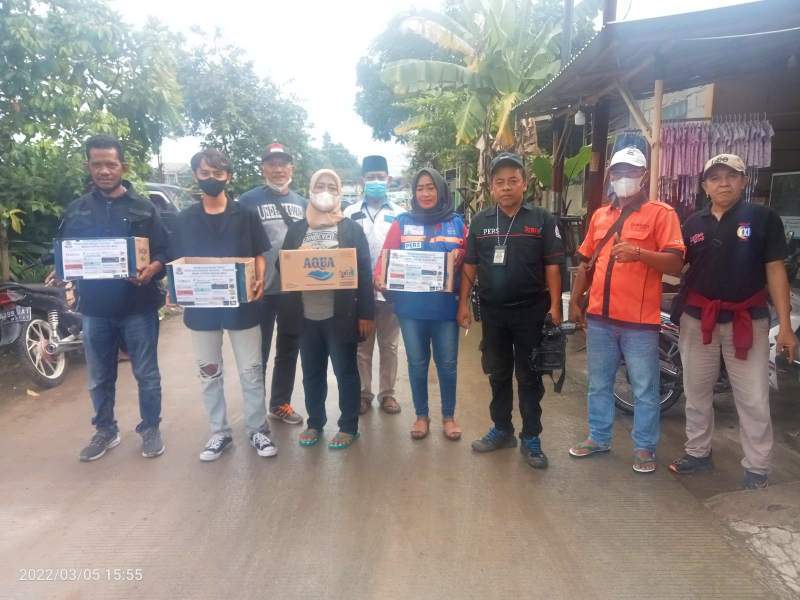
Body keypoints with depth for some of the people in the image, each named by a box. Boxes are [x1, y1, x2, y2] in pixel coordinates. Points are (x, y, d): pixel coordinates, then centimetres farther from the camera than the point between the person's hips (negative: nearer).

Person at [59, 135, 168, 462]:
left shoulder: (143, 208, 1)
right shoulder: (75, 210, 9)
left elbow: (164, 252, -2)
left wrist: (151, 270, -22)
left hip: (138, 305, -3)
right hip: (94, 307, 3)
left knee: (146, 374, 7)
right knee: (100, 377, 14)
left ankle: (150, 429, 22)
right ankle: (105, 431, 31)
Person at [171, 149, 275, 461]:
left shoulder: (245, 215, 0)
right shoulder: (184, 220, 5)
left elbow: (259, 255, 5)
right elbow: (178, 264, 8)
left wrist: (259, 281, -14)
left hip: (242, 305, -2)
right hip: (201, 307, 2)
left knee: (251, 371, 6)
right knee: (209, 375, 11)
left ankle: (258, 430, 20)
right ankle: (219, 433, 26)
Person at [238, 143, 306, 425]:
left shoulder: (303, 203, 10)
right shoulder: (249, 200, -5)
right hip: (261, 289, -4)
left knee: (289, 349, 14)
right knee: (258, 351, 6)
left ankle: (281, 404, 28)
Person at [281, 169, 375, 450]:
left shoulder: (351, 228, 1)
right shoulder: (297, 229, 10)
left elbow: (364, 272, -3)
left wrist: (366, 313, -8)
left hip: (340, 315, -3)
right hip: (307, 315, 3)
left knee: (346, 372, 6)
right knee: (311, 373, 13)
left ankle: (349, 426, 20)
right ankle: (315, 423, 29)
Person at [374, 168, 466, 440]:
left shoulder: (456, 223, 7)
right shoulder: (402, 222, 5)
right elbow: (386, 255, 0)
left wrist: (460, 257, -12)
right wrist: (379, 277, -19)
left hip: (446, 305, 0)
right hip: (410, 306, 0)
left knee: (447, 363, 6)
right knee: (417, 363, 9)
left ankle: (449, 416, 25)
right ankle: (421, 415, 25)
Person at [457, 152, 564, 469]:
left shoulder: (542, 219, -3)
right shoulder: (480, 221, 5)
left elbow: (552, 266, -4)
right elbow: (469, 266, 6)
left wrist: (554, 305, -9)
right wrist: (463, 303, 2)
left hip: (530, 311, -3)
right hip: (492, 311, 3)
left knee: (529, 377, 7)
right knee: (498, 375, 14)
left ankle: (531, 437, 19)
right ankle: (502, 429, 29)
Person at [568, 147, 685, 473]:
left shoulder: (661, 213, -4)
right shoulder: (600, 215, 14)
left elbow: (675, 262, -13)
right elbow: (586, 261, 19)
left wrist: (640, 253, -29)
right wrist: (575, 301, 16)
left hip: (640, 320, -5)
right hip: (599, 317, 6)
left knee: (644, 389, 6)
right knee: (599, 384, 16)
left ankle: (644, 447, 21)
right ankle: (598, 437, 31)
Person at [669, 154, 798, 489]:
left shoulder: (763, 218, -3)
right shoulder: (694, 223, 8)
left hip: (748, 319, -3)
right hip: (698, 318, 4)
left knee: (753, 399, 2)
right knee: (696, 392, 13)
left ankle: (757, 469, 16)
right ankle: (698, 453, 29)